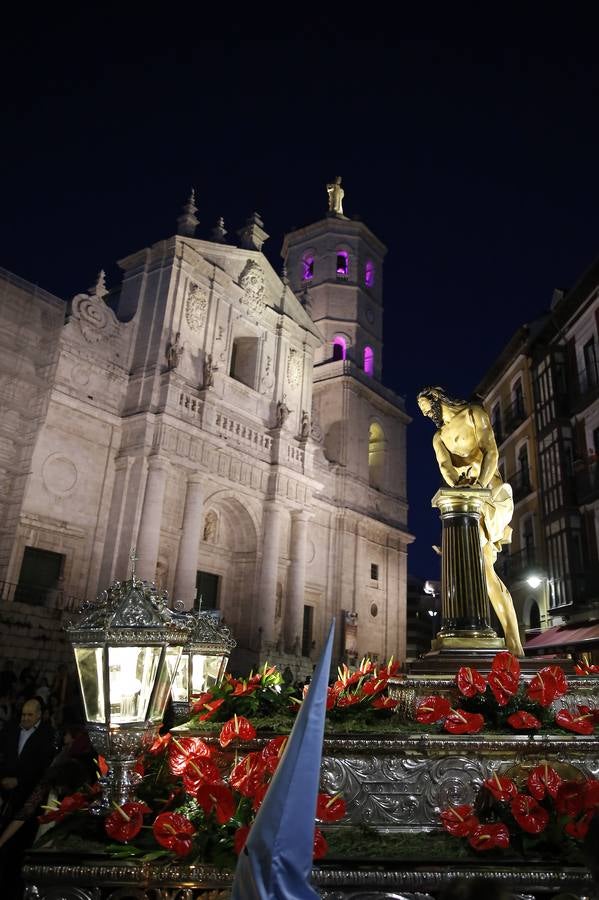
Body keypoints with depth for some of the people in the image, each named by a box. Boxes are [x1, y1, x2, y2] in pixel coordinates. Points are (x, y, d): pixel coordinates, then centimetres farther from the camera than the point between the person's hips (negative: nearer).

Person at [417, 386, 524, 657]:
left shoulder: (473, 413, 7)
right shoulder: (438, 438, 22)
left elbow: (491, 451, -8)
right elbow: (445, 467, 0)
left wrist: (480, 483, -27)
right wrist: (458, 484, -23)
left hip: (489, 490, -5)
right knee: (482, 565, -9)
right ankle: (514, 646, -11)